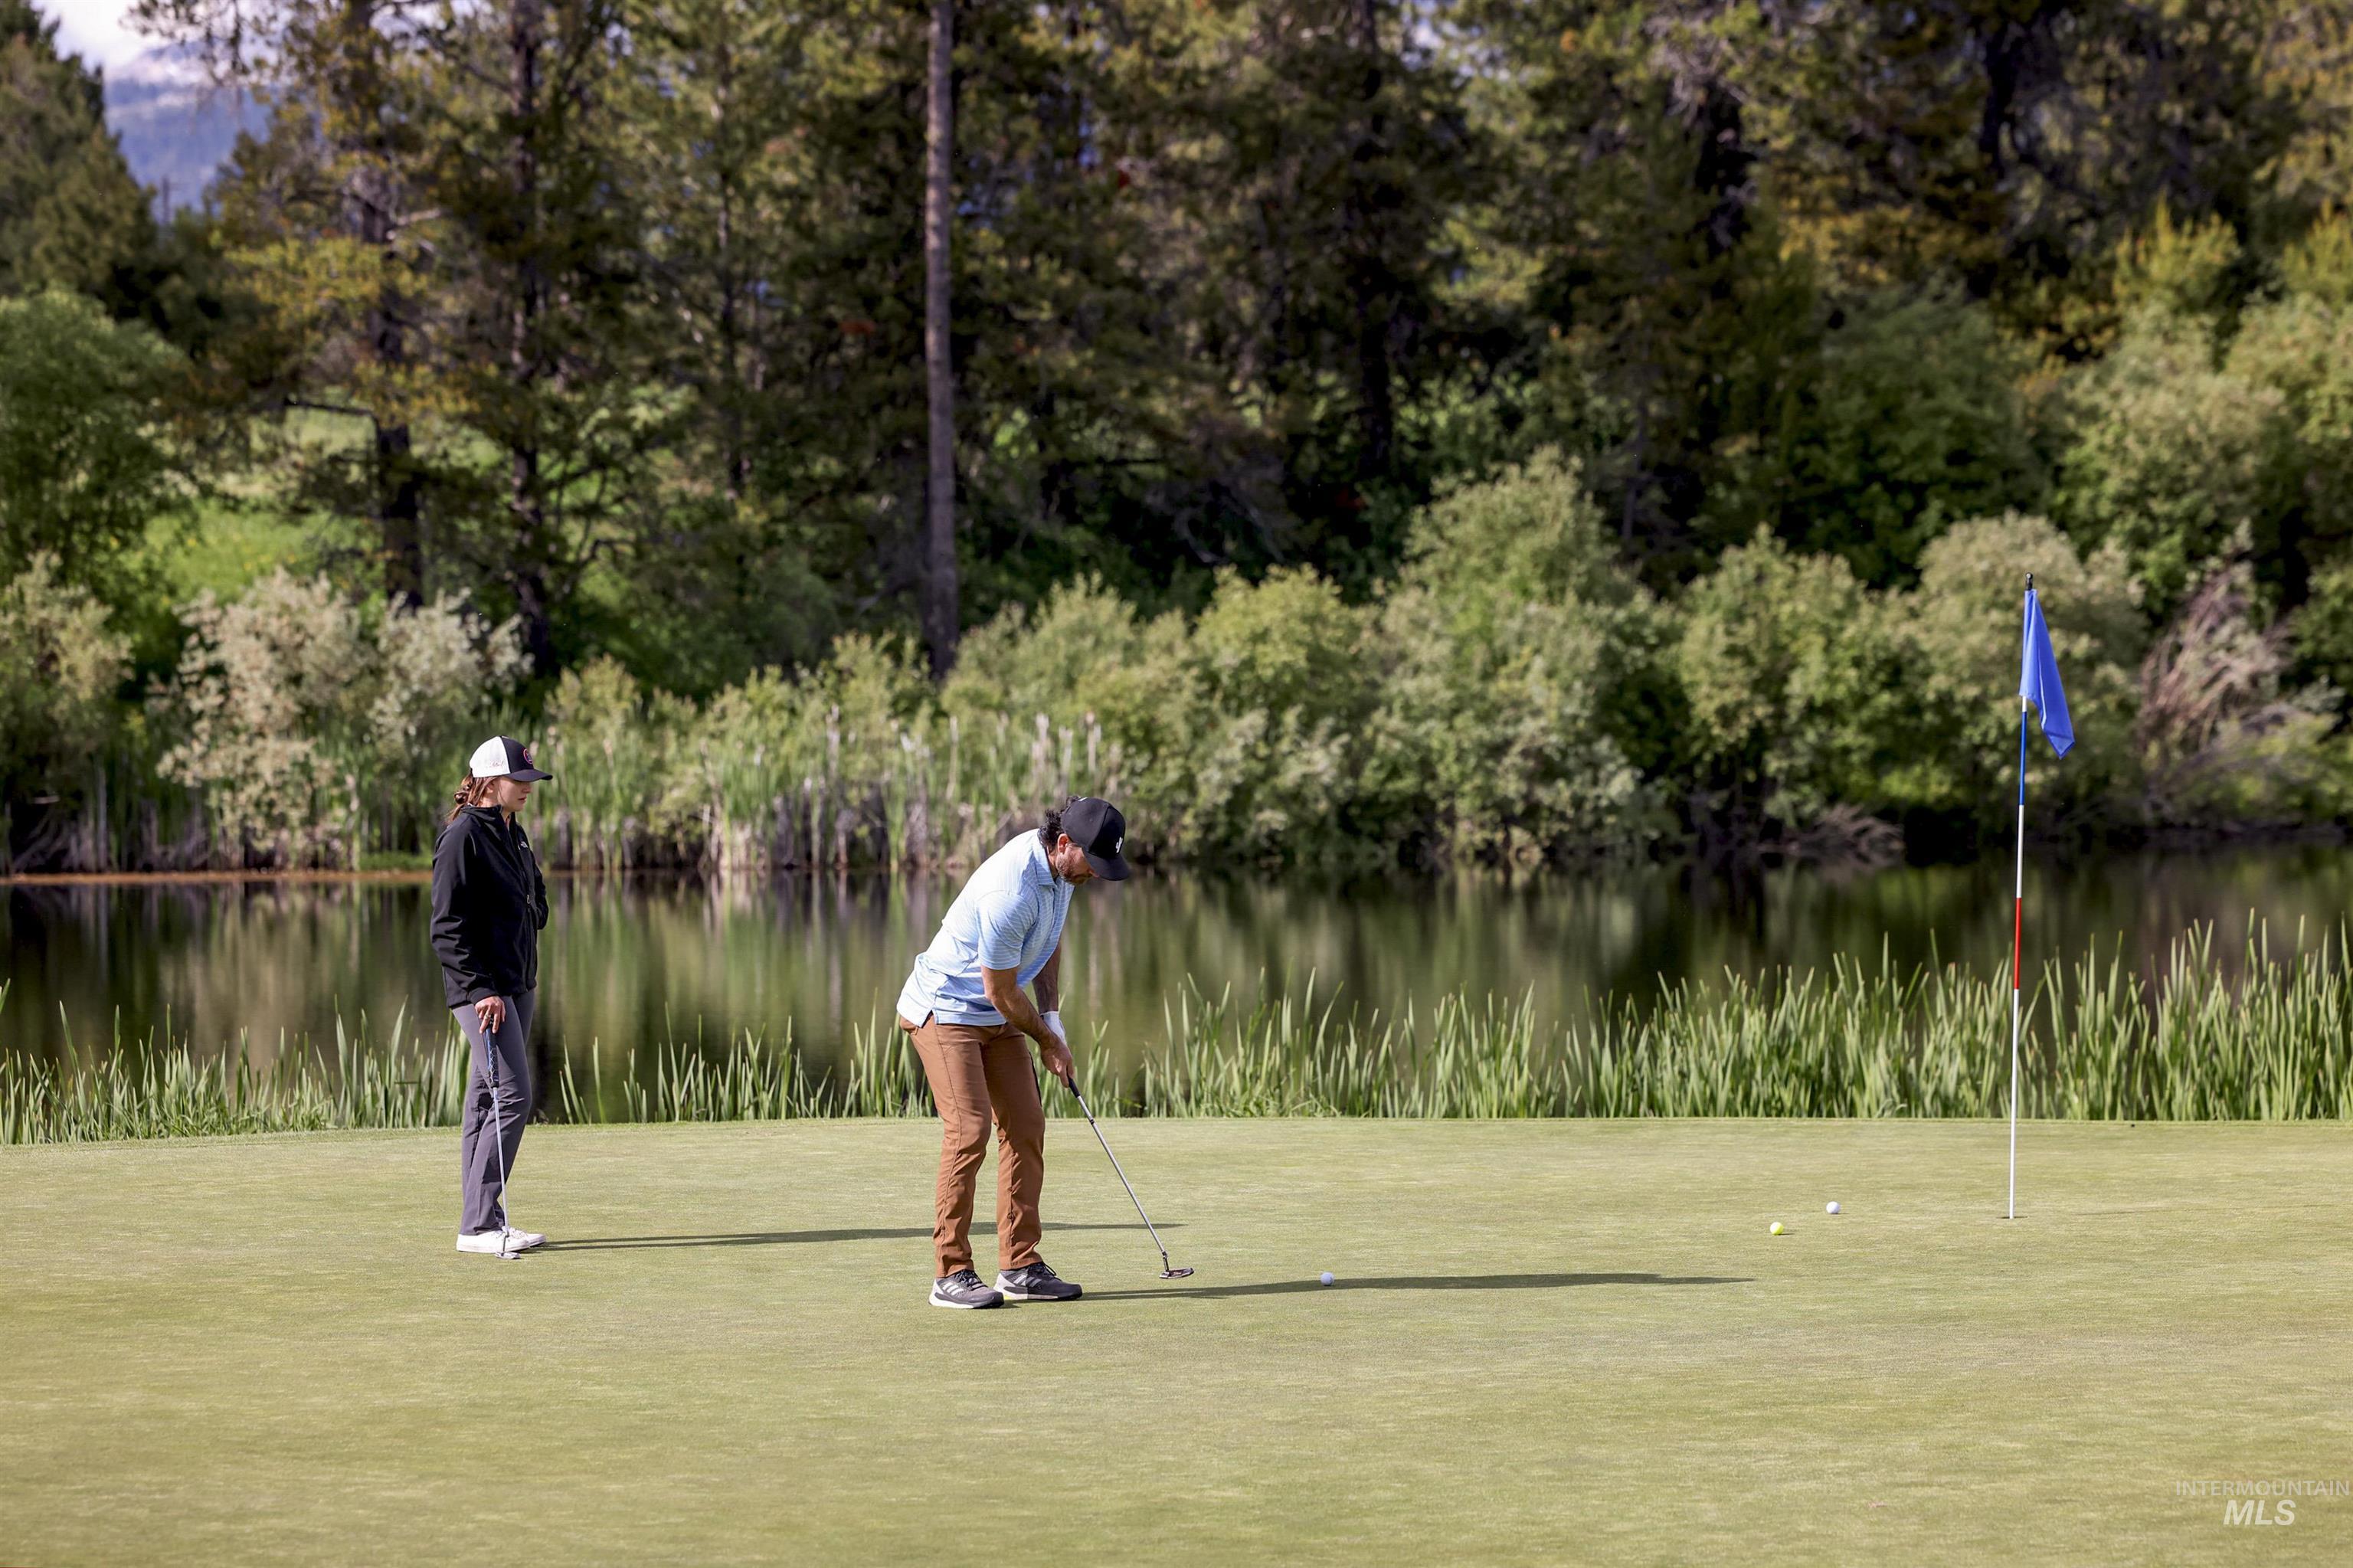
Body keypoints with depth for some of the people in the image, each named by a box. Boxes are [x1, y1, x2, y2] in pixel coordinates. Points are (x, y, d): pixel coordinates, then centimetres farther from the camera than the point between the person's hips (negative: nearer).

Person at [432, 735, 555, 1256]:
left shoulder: (514, 835, 14)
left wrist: (528, 978, 16)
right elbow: (449, 928, -16)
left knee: (487, 1099, 9)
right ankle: (478, 1223, -11)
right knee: (511, 1094, -14)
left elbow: (534, 901, 25)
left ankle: (479, 1221, 11)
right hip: (481, 988, -9)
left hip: (516, 985, 9)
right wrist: (481, 989, -20)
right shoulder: (462, 838, -13)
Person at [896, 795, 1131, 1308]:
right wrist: (1048, 1042, -5)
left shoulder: (1059, 866, -3)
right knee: (969, 1130, -17)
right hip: (945, 1010, -9)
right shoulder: (1010, 894, -32)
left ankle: (1019, 1266, 7)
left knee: (1025, 1127, 3)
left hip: (999, 1016, 9)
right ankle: (951, 1274, -12)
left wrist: (1052, 1014, 6)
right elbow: (1000, 991, -21)